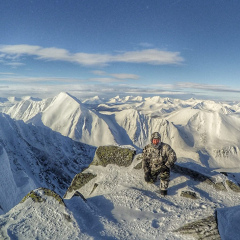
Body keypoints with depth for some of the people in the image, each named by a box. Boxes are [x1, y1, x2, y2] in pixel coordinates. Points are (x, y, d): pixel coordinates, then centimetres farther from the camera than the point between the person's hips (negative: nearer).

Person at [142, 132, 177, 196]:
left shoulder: (165, 147, -21)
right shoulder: (147, 148, -13)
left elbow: (173, 157, -25)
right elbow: (145, 161, -6)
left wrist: (166, 166, -33)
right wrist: (146, 172, -12)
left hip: (163, 166, -2)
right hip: (153, 167, 2)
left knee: (165, 173, -31)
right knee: (150, 180, 1)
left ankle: (163, 189, -9)